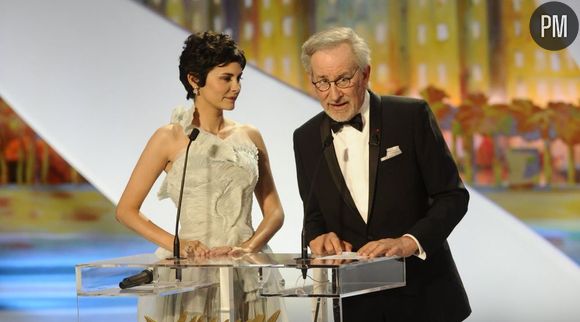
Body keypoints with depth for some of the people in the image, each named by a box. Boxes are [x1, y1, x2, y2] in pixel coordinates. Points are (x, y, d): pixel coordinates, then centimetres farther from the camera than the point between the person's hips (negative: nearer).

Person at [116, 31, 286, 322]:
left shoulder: (250, 137, 9)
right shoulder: (170, 138, -1)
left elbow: (274, 211, 10)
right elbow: (126, 210, -1)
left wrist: (248, 247, -9)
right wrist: (177, 244, -13)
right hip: (190, 272, -3)